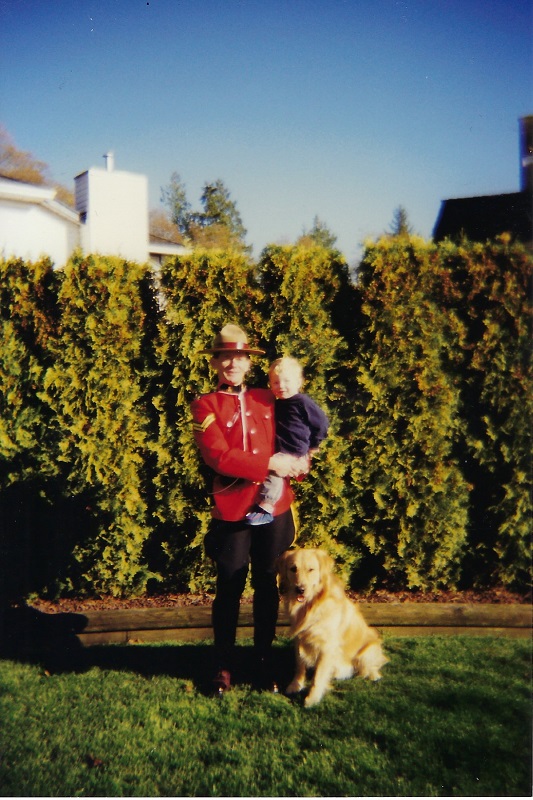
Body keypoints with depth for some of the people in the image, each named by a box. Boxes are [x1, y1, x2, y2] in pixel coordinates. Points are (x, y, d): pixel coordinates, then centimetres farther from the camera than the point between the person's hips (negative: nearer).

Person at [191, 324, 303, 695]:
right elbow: (218, 456, -15)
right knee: (230, 590, 7)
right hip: (231, 511, -4)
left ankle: (265, 663, 28)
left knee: (267, 588, 12)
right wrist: (270, 464, -18)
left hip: (274, 507, 4)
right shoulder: (205, 405, -2)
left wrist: (295, 462, -5)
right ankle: (224, 667, 24)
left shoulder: (267, 399, 11)